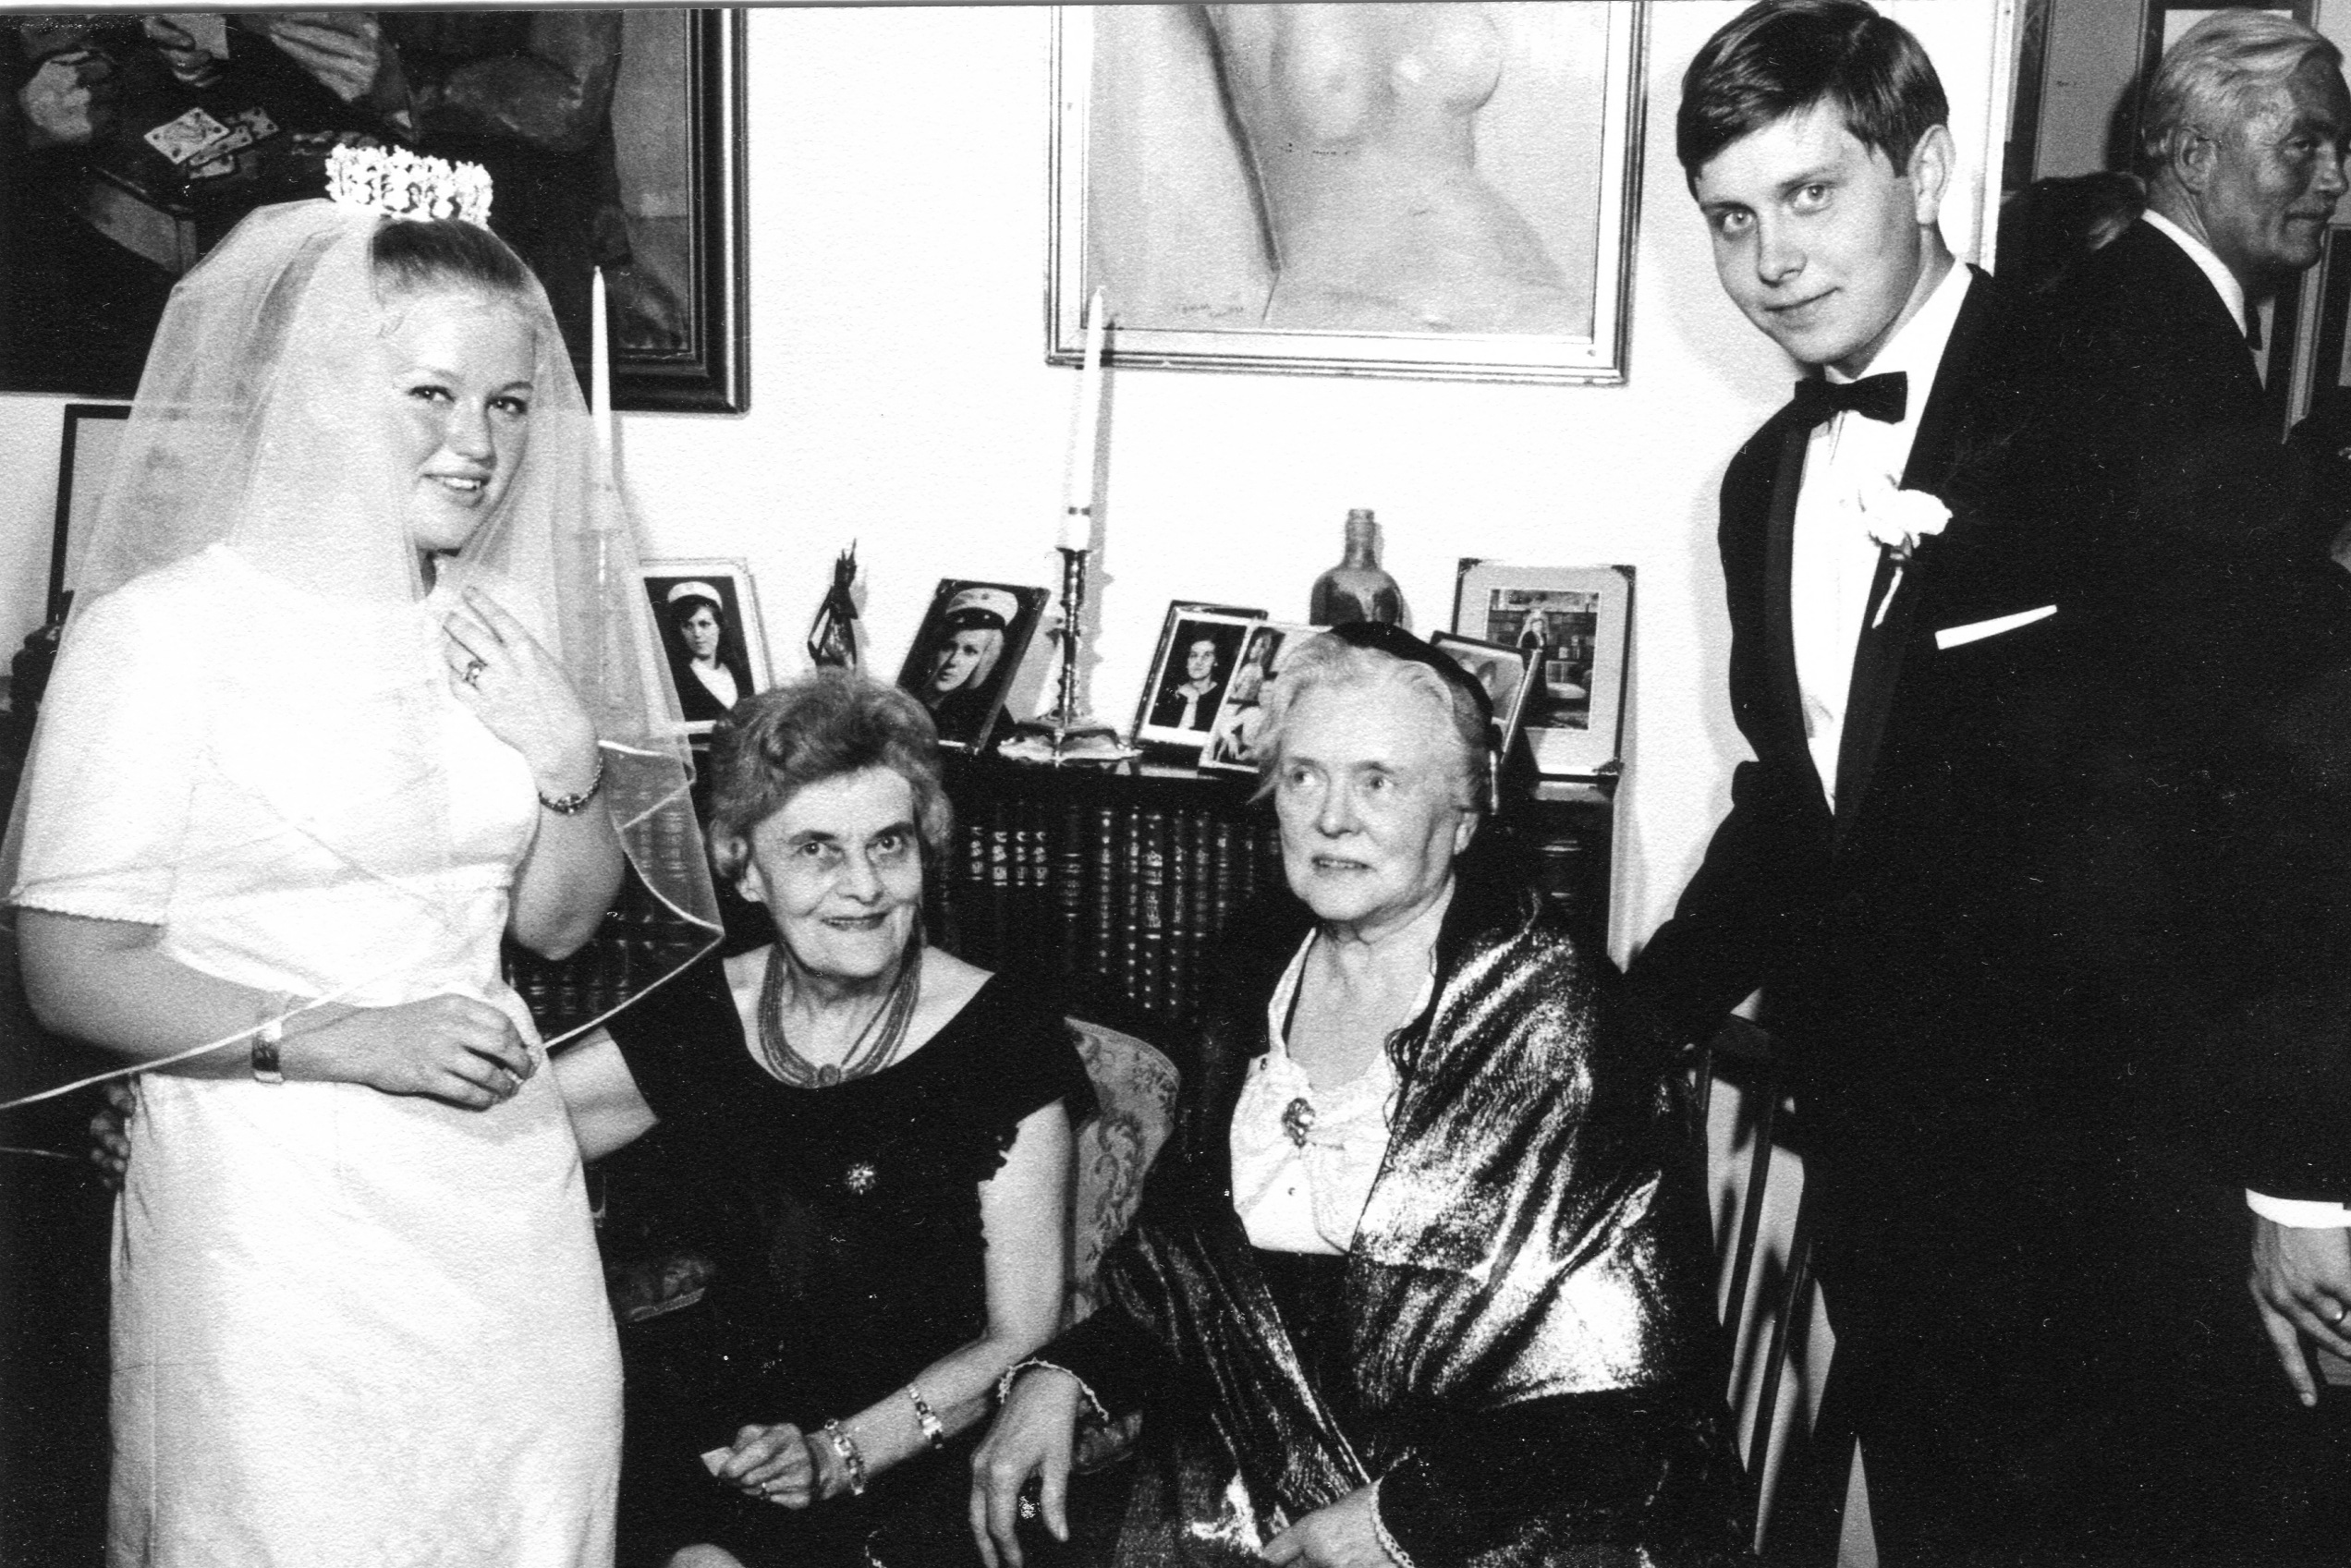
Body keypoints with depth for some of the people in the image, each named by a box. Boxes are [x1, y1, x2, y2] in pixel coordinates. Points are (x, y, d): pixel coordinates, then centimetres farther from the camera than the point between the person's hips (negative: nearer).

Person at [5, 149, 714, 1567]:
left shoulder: (497, 628, 7)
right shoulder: (165, 627, -12)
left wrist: (570, 755, -6)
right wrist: (348, 1039, -20)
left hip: (506, 1178, 5)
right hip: (273, 1196, -5)